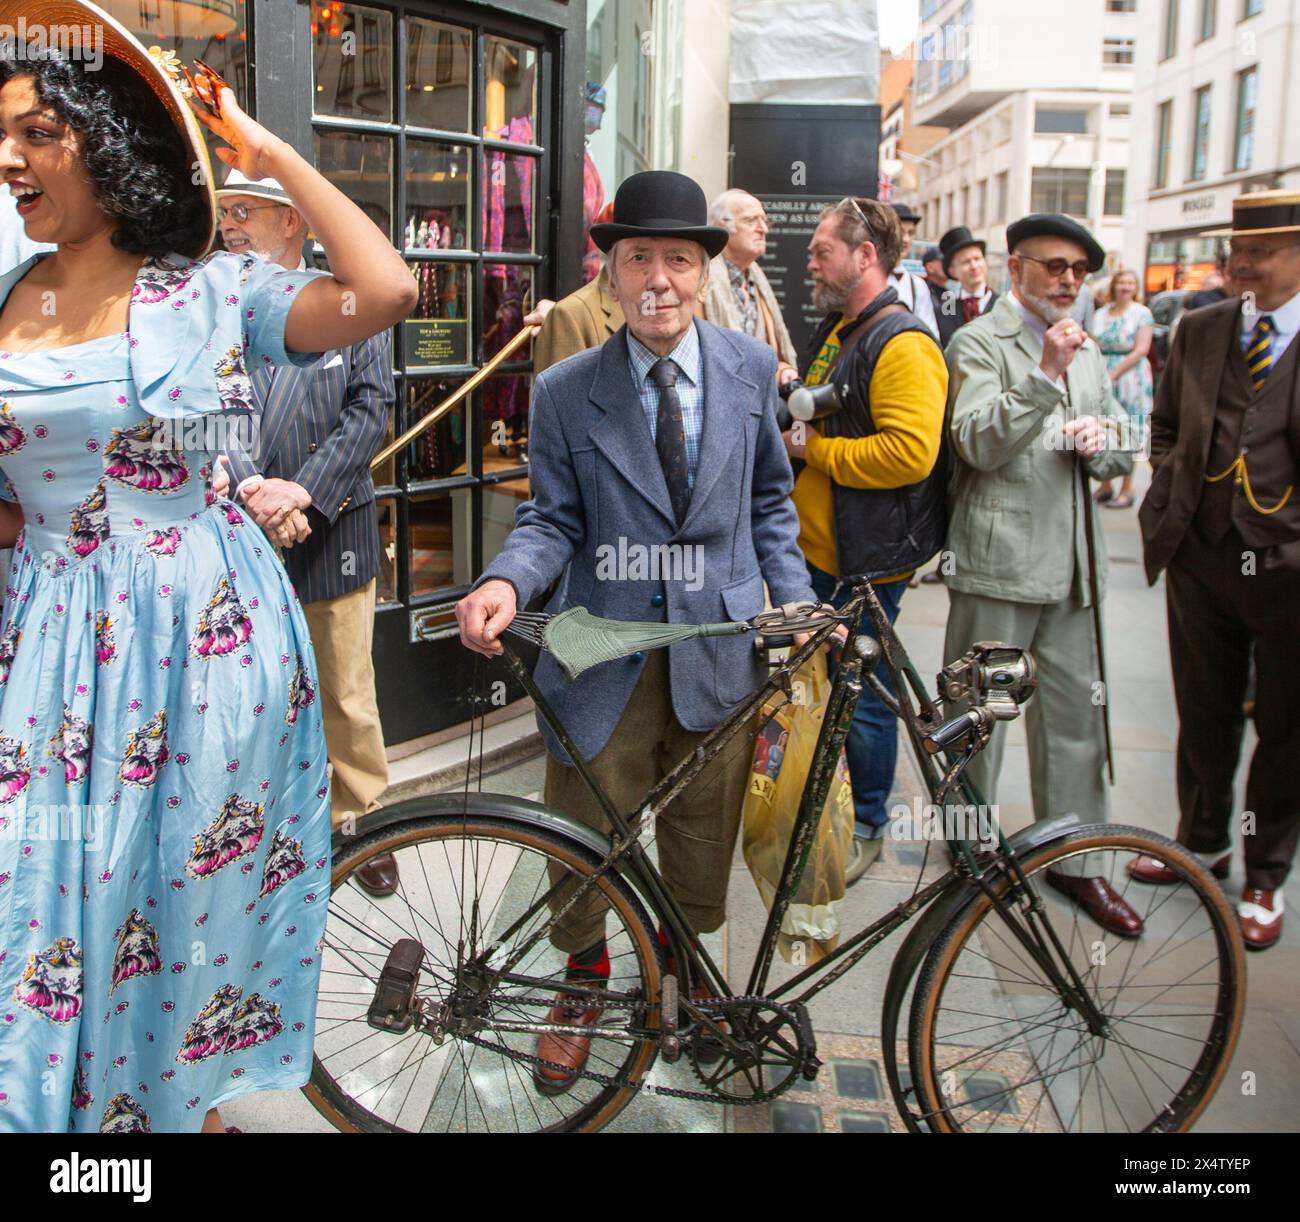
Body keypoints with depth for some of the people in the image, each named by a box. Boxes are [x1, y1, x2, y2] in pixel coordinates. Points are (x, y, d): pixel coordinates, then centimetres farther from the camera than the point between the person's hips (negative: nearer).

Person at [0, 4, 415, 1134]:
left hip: (202, 628, -3)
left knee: (183, 896, 9)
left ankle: (185, 1099, 33)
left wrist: (271, 155, -10)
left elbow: (384, 292, -19)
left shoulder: (214, 291, -2)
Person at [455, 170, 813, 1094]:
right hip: (606, 653, -1)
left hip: (720, 650, 2)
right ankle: (583, 981, 37)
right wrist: (506, 582, -24)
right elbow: (553, 519, -3)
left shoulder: (753, 368, 1)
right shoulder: (565, 392, -4)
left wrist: (797, 604, 3)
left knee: (702, 830, 16)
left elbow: (770, 500, 10)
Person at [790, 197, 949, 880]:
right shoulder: (835, 331, 14)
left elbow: (910, 452, -28)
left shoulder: (902, 344, -17)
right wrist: (792, 417, 7)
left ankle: (866, 826, 20)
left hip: (865, 560, -10)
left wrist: (814, 450, -20)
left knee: (861, 698, 3)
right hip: (816, 548, 10)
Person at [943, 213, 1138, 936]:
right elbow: (978, 444, -16)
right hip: (998, 560, -6)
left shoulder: (1087, 352, 20)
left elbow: (1121, 454, 21)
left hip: (1074, 561, 6)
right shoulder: (979, 343, -3)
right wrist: (1046, 376, -23)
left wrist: (1100, 441, -2)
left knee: (1076, 713, 11)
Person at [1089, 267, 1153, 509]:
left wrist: (1114, 373, -16)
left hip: (1129, 379, -4)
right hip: (1102, 379, 4)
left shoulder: (1142, 313, -3)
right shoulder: (1100, 314, 10)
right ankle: (1105, 486, 17)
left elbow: (1141, 349, -11)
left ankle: (1127, 489, 7)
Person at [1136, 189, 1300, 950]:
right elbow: (1166, 425, 18)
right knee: (1204, 715, 17)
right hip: (1202, 558, 4)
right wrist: (1171, 495, 4)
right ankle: (1204, 840, 38)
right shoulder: (1199, 331, 7)